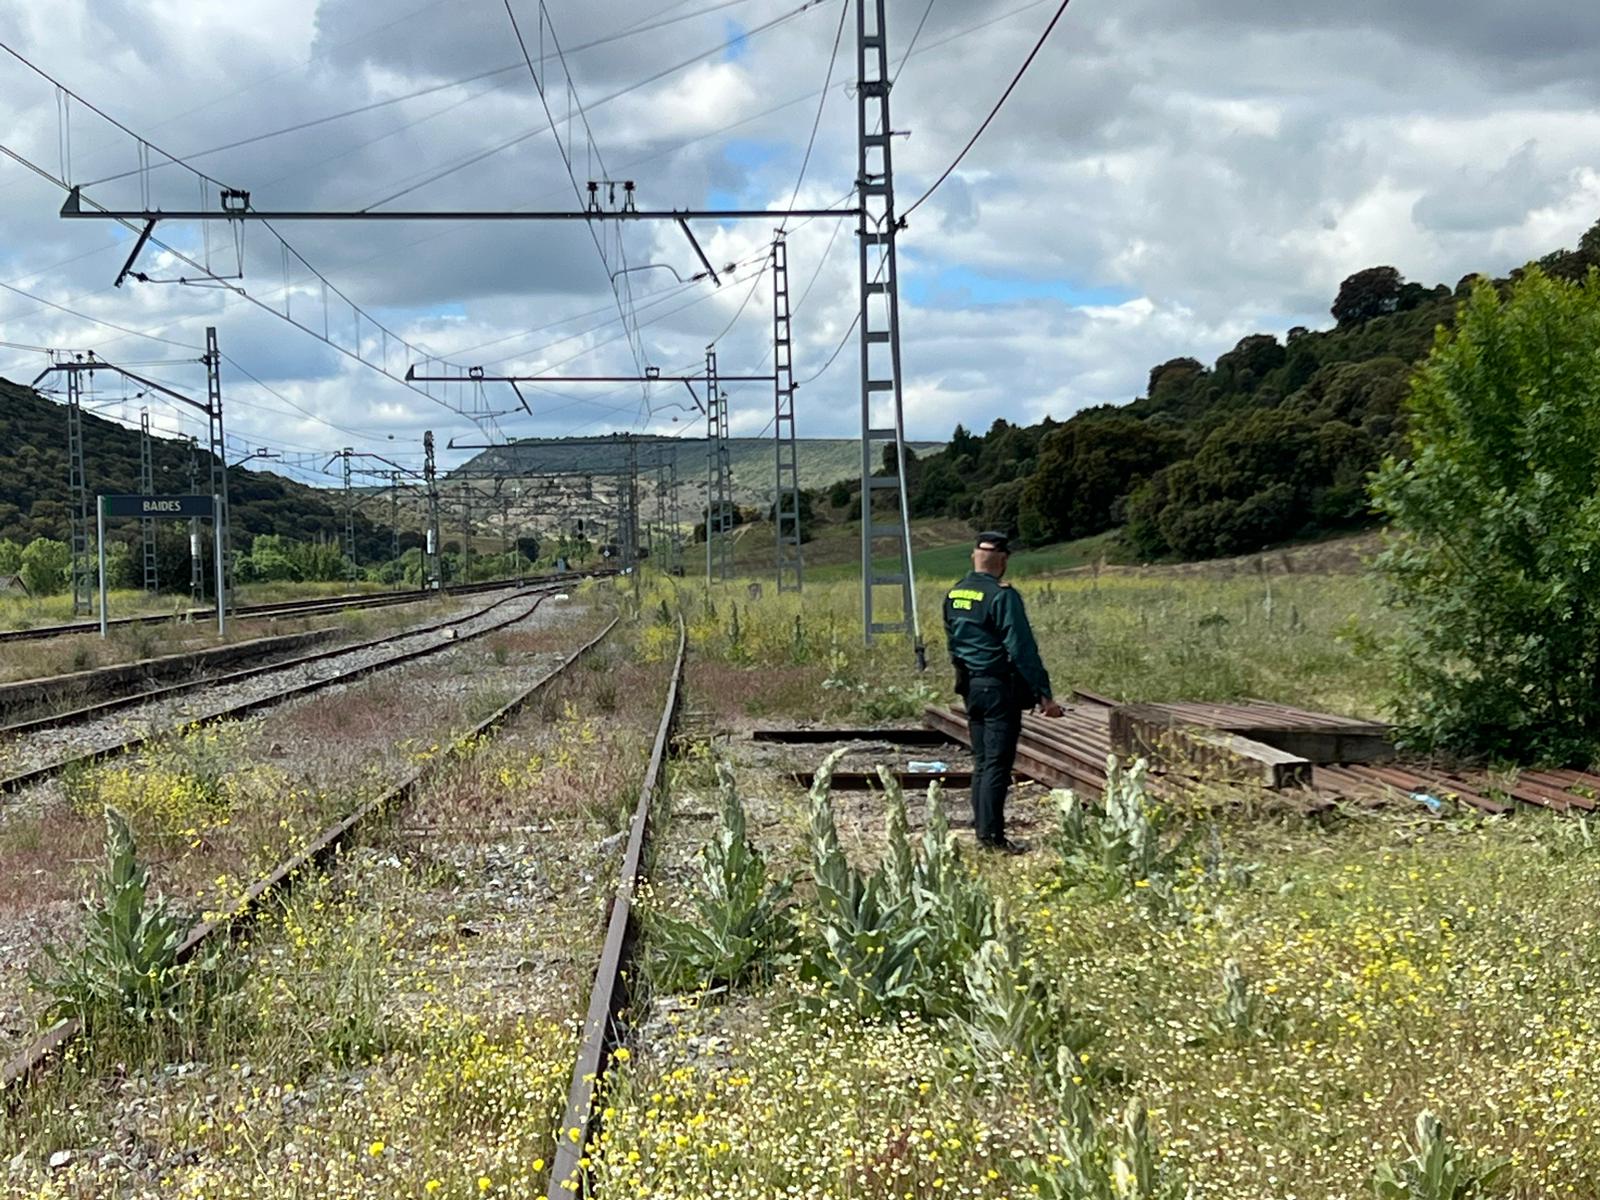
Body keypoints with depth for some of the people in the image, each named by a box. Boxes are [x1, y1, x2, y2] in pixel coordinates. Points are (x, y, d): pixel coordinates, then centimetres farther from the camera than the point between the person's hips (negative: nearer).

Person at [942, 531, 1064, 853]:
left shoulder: (954, 595, 8)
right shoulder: (1002, 596, -15)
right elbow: (1022, 649, -18)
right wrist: (1044, 694, -16)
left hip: (970, 688, 8)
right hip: (1000, 688, -8)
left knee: (981, 762, 14)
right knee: (997, 763, -5)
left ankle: (983, 831, 18)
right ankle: (992, 835, -6)